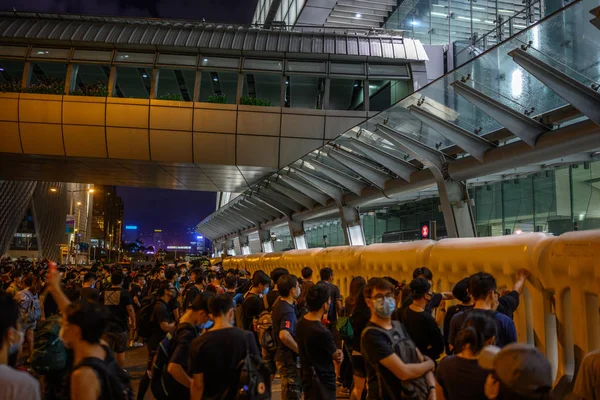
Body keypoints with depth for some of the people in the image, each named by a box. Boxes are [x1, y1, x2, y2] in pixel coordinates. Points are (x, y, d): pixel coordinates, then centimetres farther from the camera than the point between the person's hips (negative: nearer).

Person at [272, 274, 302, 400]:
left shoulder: (279, 303, 5)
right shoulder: (288, 311, -26)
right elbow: (284, 335, -41)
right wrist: (300, 350, -28)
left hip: (281, 354, 10)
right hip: (288, 357, -10)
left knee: (296, 389, 23)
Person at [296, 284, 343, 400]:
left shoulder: (301, 323, -1)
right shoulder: (322, 332, -29)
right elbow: (337, 357, -11)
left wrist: (336, 352, -8)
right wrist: (339, 353, 10)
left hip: (308, 377, 9)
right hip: (322, 383, -8)